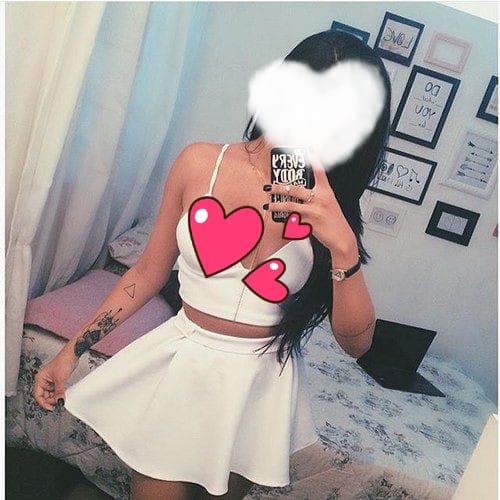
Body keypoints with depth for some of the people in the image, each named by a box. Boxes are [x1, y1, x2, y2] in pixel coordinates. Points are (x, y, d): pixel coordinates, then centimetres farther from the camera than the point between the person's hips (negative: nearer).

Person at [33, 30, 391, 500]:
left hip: (260, 386, 1)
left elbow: (356, 342, -14)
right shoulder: (201, 162, -12)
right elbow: (147, 273, -1)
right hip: (179, 369, 0)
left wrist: (343, 246, -30)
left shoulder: (332, 206, -10)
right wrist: (71, 351, 2)